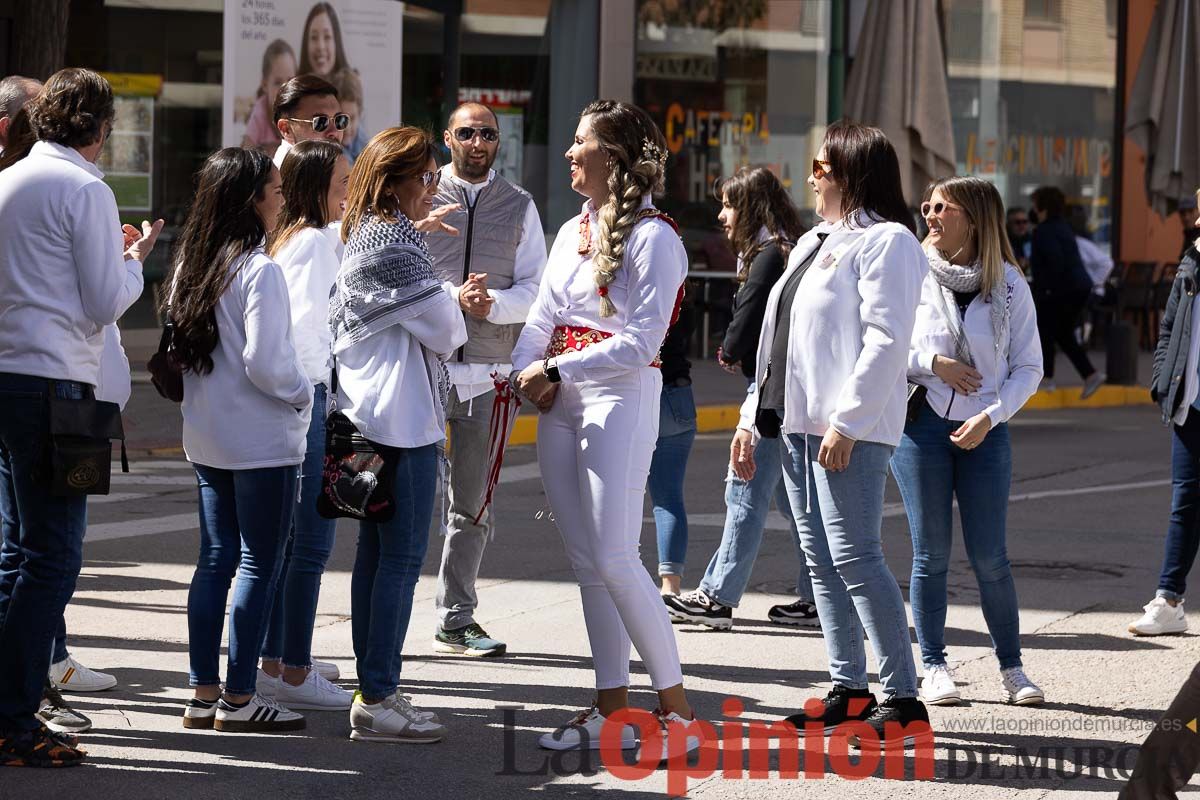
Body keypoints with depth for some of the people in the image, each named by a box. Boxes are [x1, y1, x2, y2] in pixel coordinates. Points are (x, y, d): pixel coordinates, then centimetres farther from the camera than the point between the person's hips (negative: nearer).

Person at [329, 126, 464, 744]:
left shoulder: (359, 237, 13)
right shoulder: (395, 242, -16)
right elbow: (443, 330, -11)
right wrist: (450, 336, 11)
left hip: (366, 414, 10)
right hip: (403, 416, -10)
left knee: (375, 554, 13)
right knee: (402, 557, -6)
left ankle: (373, 690, 18)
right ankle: (378, 700, -4)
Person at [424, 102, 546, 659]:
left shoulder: (520, 206, 13)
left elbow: (536, 289, 8)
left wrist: (493, 303, -12)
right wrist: (452, 296, -17)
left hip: (489, 371, 3)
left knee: (472, 502, 7)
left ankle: (456, 620, 14)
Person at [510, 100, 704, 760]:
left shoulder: (653, 237, -9)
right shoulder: (572, 232, 15)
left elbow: (642, 340, -16)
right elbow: (542, 320, 13)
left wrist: (559, 368, -17)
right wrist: (529, 371, -7)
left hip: (622, 396, -8)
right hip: (561, 406, 8)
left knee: (614, 556, -12)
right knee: (585, 560, 8)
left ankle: (676, 706, -3)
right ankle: (611, 709, 13)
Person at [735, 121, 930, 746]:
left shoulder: (885, 242, -9)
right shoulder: (813, 243, 22)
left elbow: (886, 341, -18)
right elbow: (781, 339, 24)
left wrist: (846, 421, -23)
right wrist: (752, 417, 19)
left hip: (848, 429, -10)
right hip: (796, 422, 10)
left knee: (853, 556, -14)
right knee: (821, 560, 9)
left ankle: (905, 703, -11)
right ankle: (850, 691, 15)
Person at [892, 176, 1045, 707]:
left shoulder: (1009, 284, 1)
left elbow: (1028, 368, 3)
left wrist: (990, 417, -10)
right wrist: (931, 363, -11)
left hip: (984, 433, 0)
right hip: (921, 425, 0)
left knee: (990, 558, 0)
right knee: (931, 555, 2)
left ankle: (1011, 667, 14)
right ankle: (934, 668, 11)